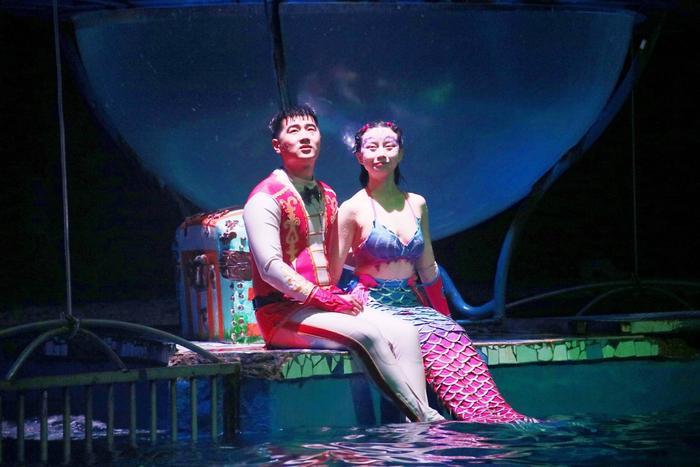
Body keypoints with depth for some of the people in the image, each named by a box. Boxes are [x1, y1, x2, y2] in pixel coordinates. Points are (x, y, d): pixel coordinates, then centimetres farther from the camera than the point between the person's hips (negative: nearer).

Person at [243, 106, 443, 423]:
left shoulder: (327, 197, 18)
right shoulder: (266, 198, -7)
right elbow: (271, 268, -15)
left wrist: (350, 295, 3)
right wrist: (328, 300, -18)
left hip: (331, 304, 8)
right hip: (282, 313, -8)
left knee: (403, 333, -16)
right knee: (367, 333, -30)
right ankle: (424, 417, -25)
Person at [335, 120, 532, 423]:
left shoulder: (417, 205, 14)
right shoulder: (354, 209, -2)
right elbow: (333, 274, -1)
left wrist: (444, 316, 17)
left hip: (412, 303, 5)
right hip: (373, 304, -5)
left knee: (452, 336, -26)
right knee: (431, 339, -31)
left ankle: (493, 416, -39)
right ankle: (486, 416, -41)